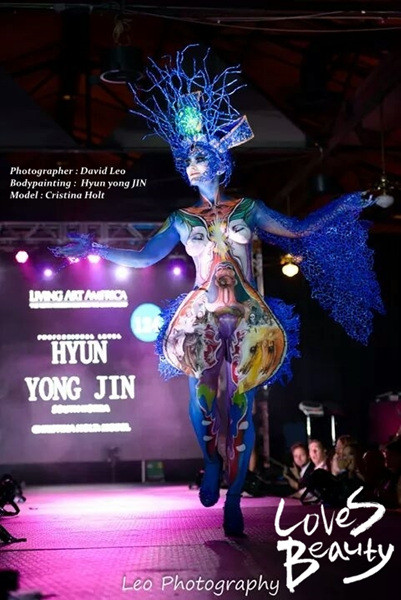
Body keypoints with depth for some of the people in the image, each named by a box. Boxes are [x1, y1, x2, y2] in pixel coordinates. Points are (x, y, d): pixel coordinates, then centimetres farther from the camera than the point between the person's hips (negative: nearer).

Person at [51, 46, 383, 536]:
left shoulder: (248, 209, 8)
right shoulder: (181, 220, 9)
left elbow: (299, 230, 11)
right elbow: (142, 258, 10)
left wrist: (342, 206, 1)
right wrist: (93, 248, 4)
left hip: (247, 316, -1)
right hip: (201, 315, 1)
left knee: (241, 403, -1)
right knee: (203, 397, -6)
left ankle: (233, 499, 5)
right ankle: (210, 467, 22)